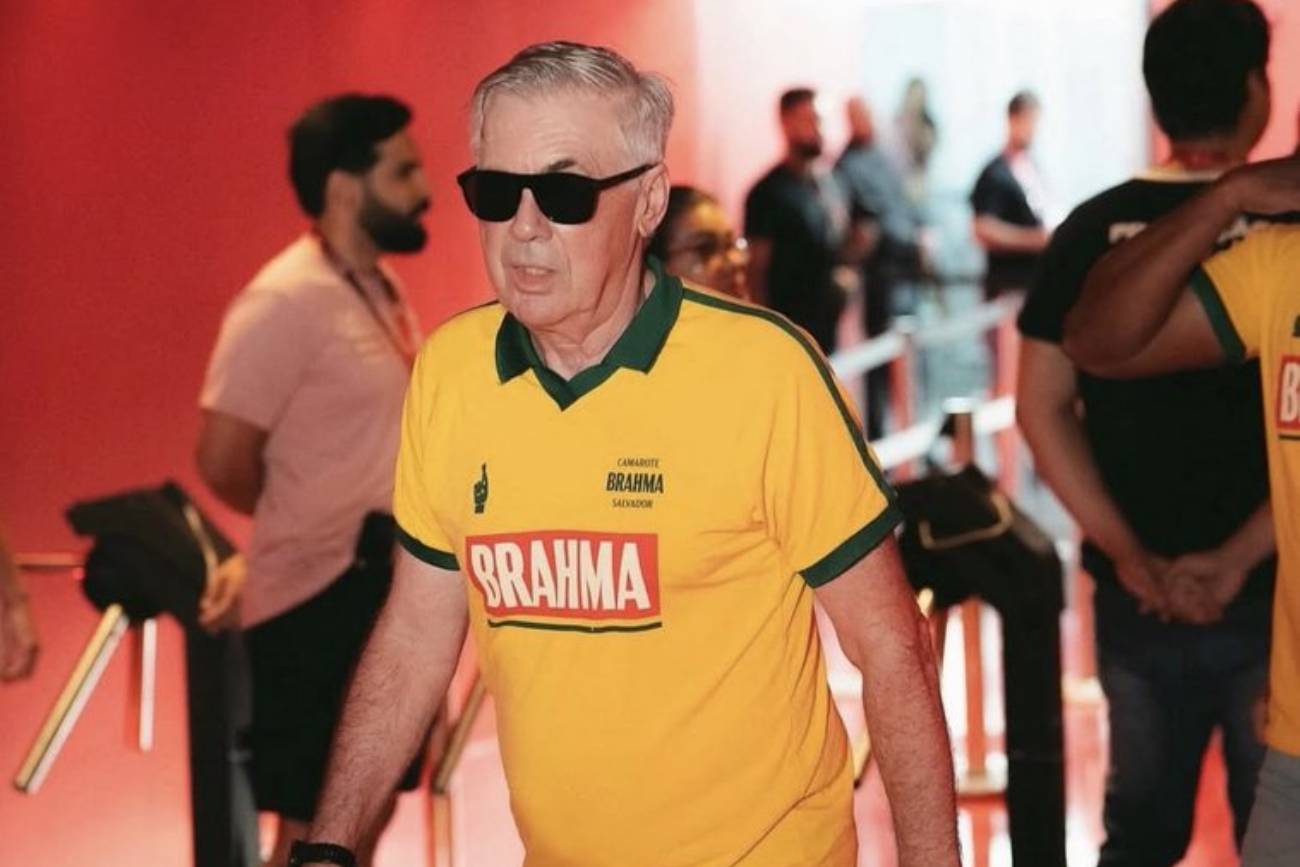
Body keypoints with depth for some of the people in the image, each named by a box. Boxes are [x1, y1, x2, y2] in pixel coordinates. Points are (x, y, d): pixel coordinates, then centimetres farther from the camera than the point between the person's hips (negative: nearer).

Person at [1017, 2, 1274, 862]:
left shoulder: (1091, 229, 0)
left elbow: (1043, 407, 0)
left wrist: (1128, 553, -3)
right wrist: (1240, 557, -14)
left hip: (1137, 593, 4)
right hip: (1269, 591, -3)